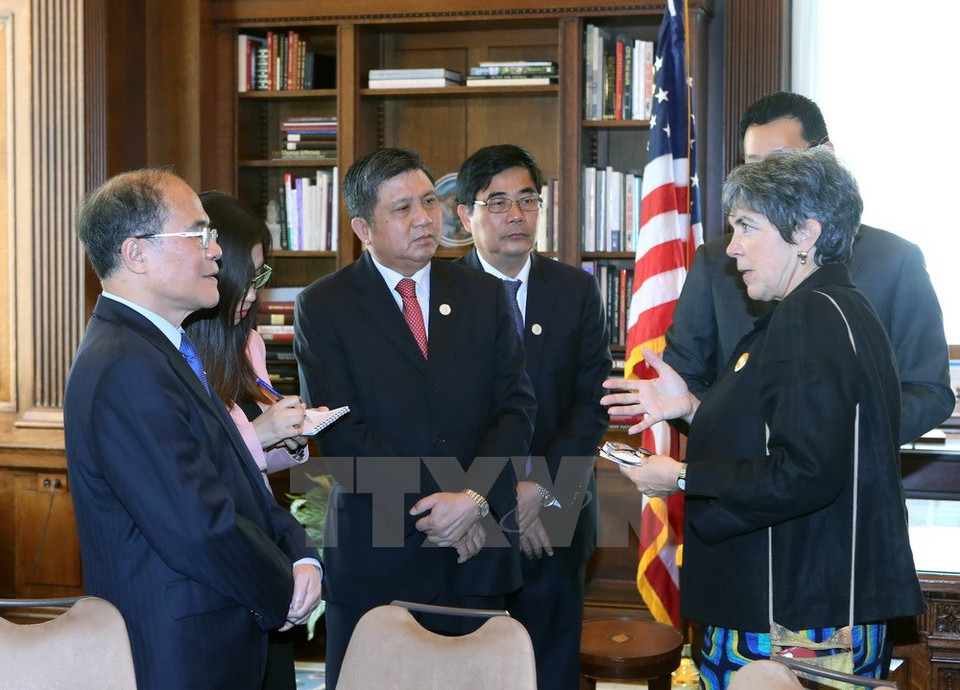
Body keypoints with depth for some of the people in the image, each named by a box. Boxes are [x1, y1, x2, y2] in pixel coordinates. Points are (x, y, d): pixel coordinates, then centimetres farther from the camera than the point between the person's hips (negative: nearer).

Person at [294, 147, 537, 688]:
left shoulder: (485, 296, 8)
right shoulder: (323, 307, -2)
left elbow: (517, 407, 2)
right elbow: (341, 433, -10)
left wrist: (474, 497, -14)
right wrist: (433, 510, -14)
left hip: (478, 554, 3)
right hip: (377, 554, -3)